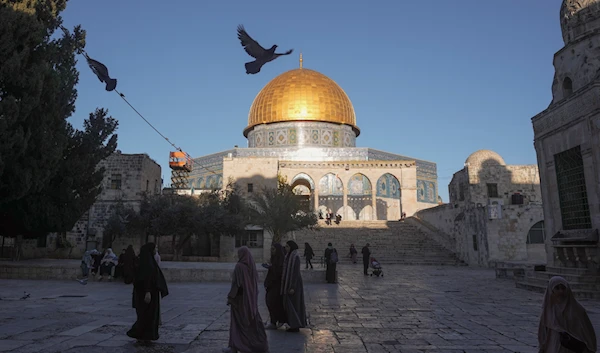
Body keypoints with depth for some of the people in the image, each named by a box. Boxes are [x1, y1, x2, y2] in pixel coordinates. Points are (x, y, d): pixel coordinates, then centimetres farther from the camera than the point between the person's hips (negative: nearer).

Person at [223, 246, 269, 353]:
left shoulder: (239, 266, -17)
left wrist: (230, 297, -12)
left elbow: (236, 283, -20)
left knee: (237, 322, 3)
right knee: (254, 321, 12)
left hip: (240, 297, -7)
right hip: (251, 298, 7)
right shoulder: (252, 265, 5)